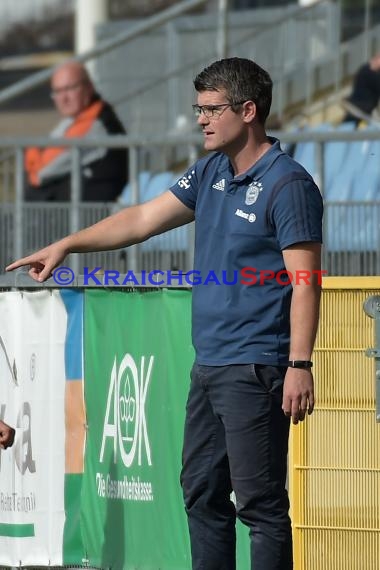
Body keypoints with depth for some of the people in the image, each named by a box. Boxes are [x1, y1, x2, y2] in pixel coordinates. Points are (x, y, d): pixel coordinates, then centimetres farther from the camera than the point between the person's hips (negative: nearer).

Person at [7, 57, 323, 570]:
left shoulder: (288, 185, -12)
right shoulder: (211, 172, 14)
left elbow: (305, 281, -17)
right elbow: (143, 220, 20)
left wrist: (300, 365, -23)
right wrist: (64, 247, 15)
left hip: (255, 370, -9)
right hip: (209, 367, 9)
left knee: (260, 502, -8)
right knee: (201, 492, 13)